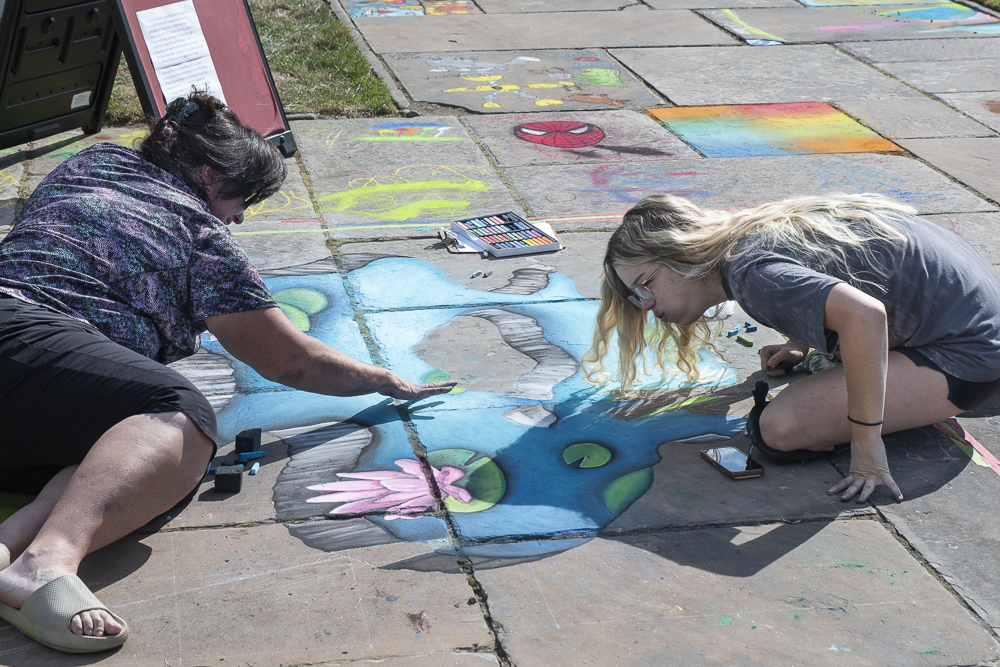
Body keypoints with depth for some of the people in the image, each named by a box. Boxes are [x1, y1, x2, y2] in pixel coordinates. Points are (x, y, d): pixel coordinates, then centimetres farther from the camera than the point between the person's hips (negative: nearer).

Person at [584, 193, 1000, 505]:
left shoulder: (751, 272, -25)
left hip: (965, 351, -10)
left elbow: (863, 315, -40)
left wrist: (866, 443, -34)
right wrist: (800, 345, 18)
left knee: (782, 429, -24)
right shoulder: (752, 232, 4)